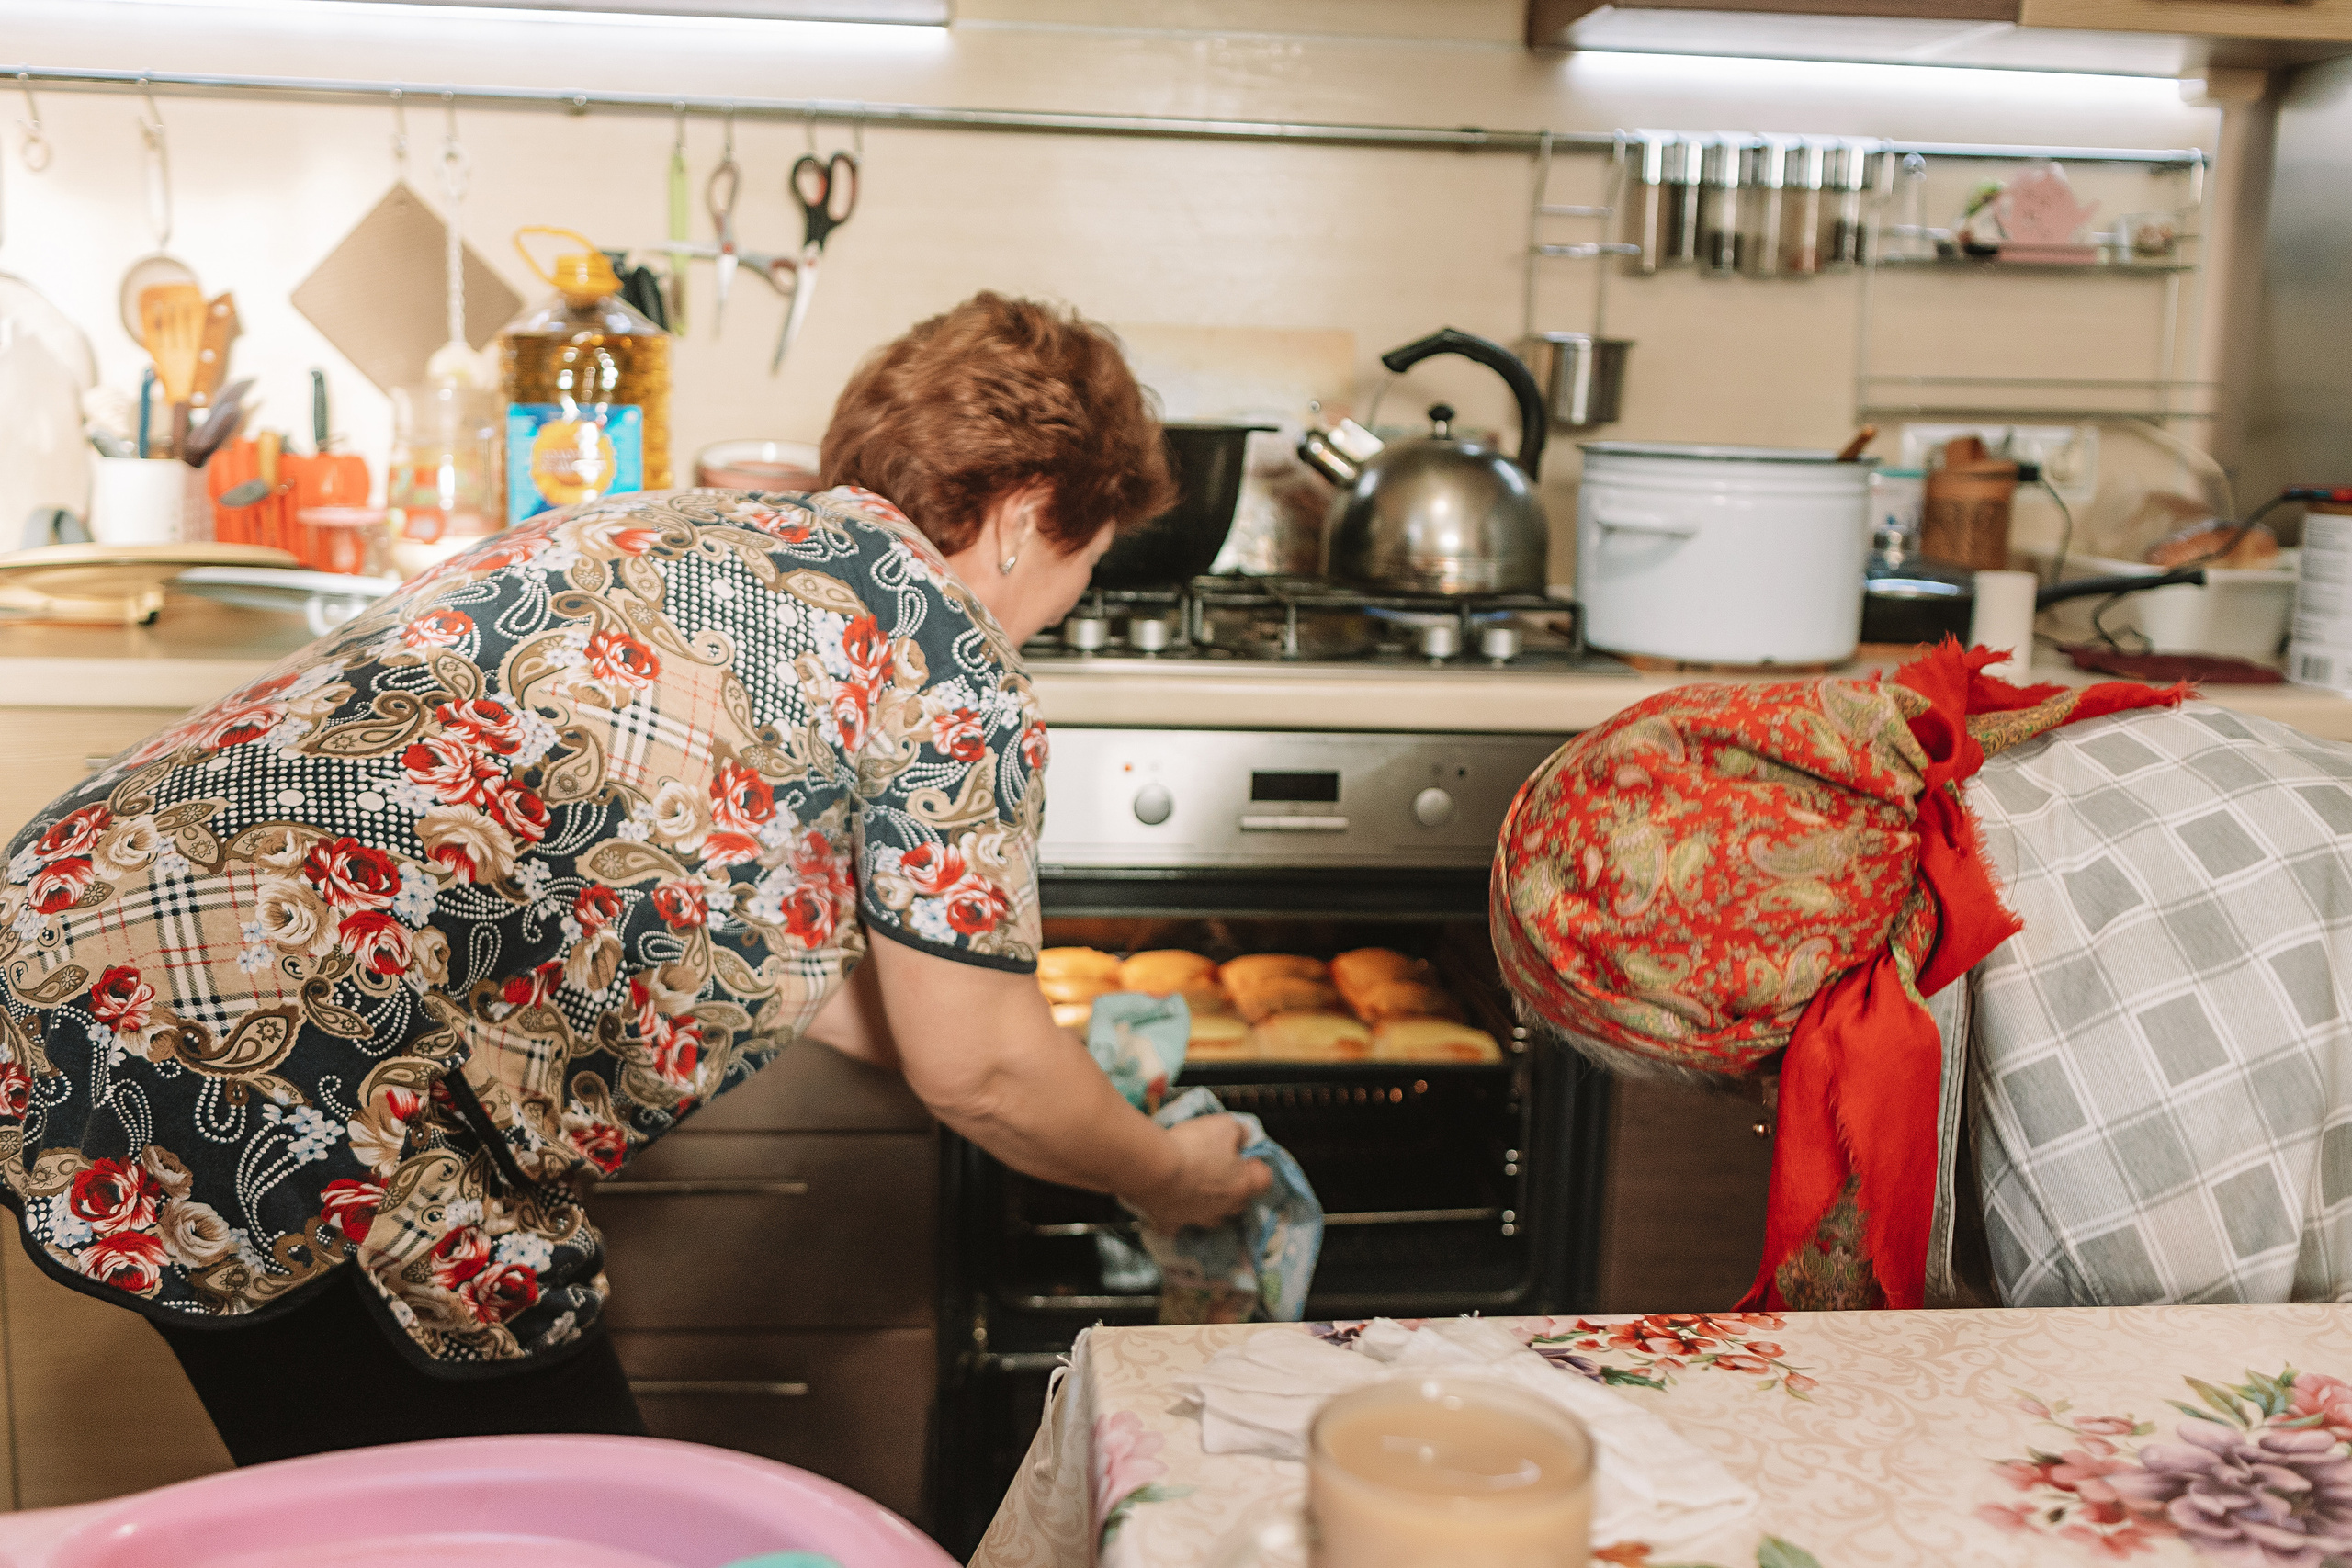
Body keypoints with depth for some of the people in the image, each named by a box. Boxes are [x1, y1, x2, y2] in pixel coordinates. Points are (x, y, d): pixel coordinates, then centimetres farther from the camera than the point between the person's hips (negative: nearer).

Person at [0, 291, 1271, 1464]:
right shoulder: (947, 651, -7)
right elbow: (973, 1069, -1)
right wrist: (1165, 1181, 19)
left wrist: (1039, 1077, 35)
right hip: (258, 1059, -10)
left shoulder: (707, 531, 19)